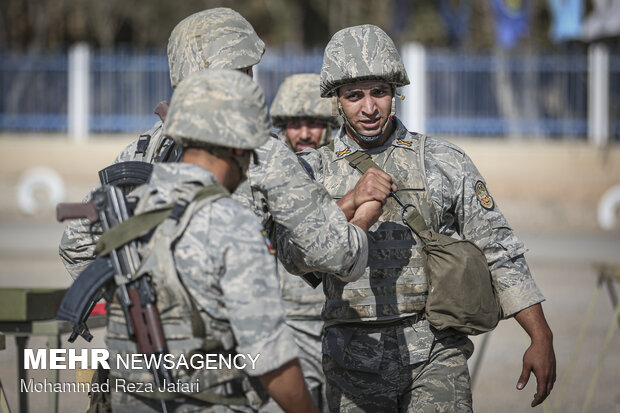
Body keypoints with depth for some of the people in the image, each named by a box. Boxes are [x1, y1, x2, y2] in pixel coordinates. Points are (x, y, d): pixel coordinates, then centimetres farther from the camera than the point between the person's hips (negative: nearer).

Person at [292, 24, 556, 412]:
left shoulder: (444, 162, 5)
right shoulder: (312, 170, 7)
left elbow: (498, 250, 5)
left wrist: (541, 338, 0)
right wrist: (350, 203, -23)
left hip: (436, 354, -1)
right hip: (356, 361, 1)